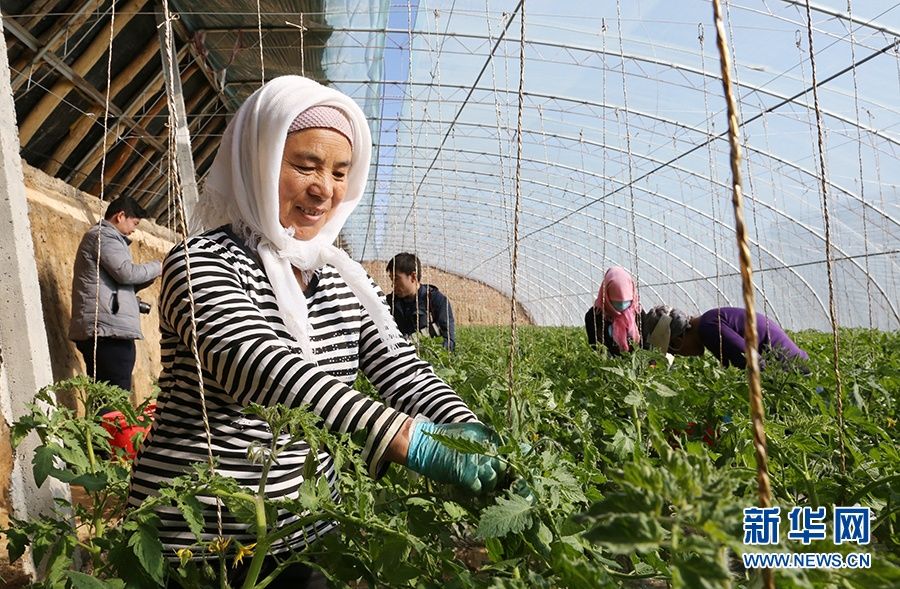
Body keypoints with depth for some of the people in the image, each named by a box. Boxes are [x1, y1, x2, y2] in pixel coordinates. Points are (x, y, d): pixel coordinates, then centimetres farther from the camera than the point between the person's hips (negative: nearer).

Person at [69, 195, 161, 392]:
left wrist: (150, 278, 17)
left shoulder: (99, 236, 30)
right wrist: (158, 267, 0)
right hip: (110, 330, -11)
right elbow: (126, 272, -16)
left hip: (96, 331, 11)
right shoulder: (103, 235, -3)